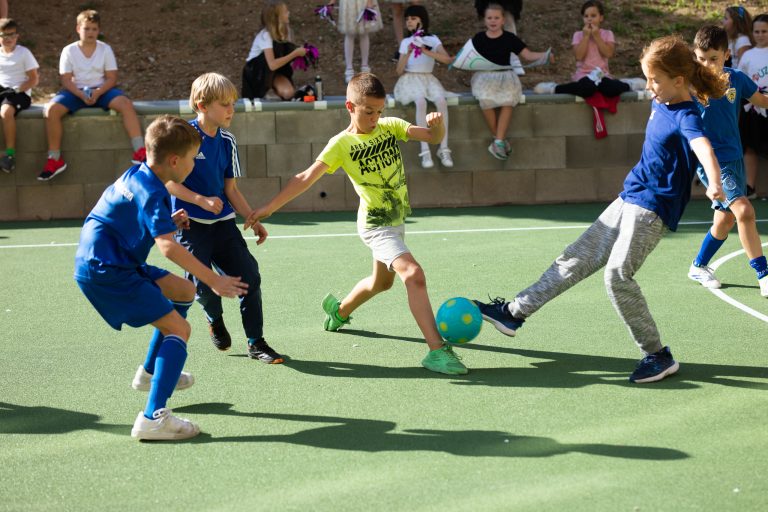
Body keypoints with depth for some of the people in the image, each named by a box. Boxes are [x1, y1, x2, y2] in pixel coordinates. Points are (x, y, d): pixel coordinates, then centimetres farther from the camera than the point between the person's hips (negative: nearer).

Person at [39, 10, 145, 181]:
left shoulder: (105, 49, 1)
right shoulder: (69, 51, -1)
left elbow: (111, 78, -3)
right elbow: (66, 80, -5)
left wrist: (98, 92, -23)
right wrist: (81, 95, -23)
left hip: (101, 90, 0)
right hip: (76, 92, 0)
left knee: (126, 104, -30)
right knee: (51, 109, -28)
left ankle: (140, 151, -32)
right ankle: (55, 159, -20)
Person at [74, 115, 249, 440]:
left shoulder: (136, 176, 12)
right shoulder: (152, 193, -18)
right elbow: (168, 247, -31)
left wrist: (168, 223, 14)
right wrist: (213, 280, -30)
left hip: (110, 263, 10)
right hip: (105, 271, -10)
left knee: (184, 292, 22)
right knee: (178, 328, -15)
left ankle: (151, 373, 34)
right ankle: (153, 419, -26)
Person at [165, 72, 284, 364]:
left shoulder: (227, 142, 8)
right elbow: (169, 182, -12)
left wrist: (254, 220, 7)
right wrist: (202, 201, -21)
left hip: (223, 222, 5)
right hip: (190, 224, -5)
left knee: (249, 276, -5)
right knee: (203, 284, -11)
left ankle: (256, 343, 6)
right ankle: (215, 320, 25)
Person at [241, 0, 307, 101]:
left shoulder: (285, 30, -6)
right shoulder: (265, 35, -27)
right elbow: (272, 65, -36)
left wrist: (299, 53, -19)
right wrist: (295, 53, -33)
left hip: (275, 70, 4)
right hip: (255, 70, -4)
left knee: (288, 92, -25)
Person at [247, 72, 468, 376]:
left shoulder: (390, 126, 0)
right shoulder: (342, 144, -13)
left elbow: (434, 137, -5)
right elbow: (306, 179, -14)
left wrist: (436, 123, -28)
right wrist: (269, 208, -18)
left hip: (397, 220, 7)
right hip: (376, 225, -7)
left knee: (381, 282, 25)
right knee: (413, 274, -25)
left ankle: (340, 311, 54)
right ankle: (437, 350, -30)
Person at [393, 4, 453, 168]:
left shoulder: (432, 39, 2)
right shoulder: (405, 42, 7)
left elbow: (447, 59, -15)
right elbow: (399, 71, 0)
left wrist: (426, 51, -24)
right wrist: (408, 53, -16)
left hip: (428, 79, 1)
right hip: (410, 79, -1)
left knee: (441, 101, -32)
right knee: (421, 102, -35)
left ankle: (443, 148, -26)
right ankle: (425, 150, -36)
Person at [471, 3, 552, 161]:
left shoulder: (509, 38, 5)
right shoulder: (478, 38, 6)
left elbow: (528, 55, 3)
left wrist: (545, 55, -12)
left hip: (505, 75, 0)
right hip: (484, 75, 0)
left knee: (508, 99, -33)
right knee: (485, 99, -34)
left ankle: (498, 141, -31)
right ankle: (500, 139, -19)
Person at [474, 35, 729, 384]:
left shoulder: (686, 117, -21)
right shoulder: (659, 104, 6)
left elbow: (703, 146, -42)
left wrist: (715, 184, -58)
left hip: (653, 208, -9)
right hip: (628, 199, 9)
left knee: (617, 274, -20)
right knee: (577, 258, 14)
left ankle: (658, 356, -10)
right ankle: (514, 312, 23)